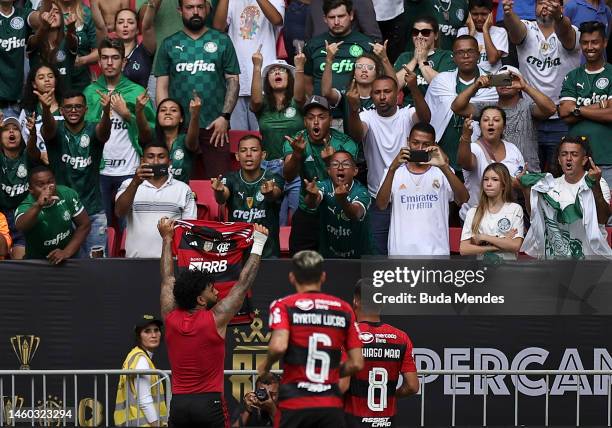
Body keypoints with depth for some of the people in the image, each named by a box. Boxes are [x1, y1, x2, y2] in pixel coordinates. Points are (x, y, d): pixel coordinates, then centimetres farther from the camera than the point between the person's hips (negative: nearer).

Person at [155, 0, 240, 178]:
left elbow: (233, 81, 6)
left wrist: (225, 117, -6)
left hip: (214, 125, -1)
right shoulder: (169, 45, 10)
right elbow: (162, 86, 8)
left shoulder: (222, 41, 7)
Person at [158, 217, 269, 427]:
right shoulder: (216, 319, -8)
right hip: (210, 402, -5)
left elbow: (167, 279, 18)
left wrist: (167, 239, 30)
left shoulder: (171, 318, 4)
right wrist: (258, 244, 11)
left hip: (178, 404, 5)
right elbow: (244, 283, 1)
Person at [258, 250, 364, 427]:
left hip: (294, 403, -2)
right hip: (332, 405, 2)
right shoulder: (343, 309, 10)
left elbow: (278, 347, -17)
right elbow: (357, 364, 6)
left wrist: (265, 366, 4)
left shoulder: (284, 306, 1)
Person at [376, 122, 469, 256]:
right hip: (401, 253, 1)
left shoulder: (442, 172, 7)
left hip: (436, 252, -1)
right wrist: (392, 168, -18)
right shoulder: (394, 172, 9)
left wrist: (444, 167, -22)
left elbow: (463, 199, -10)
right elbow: (381, 205, -6)